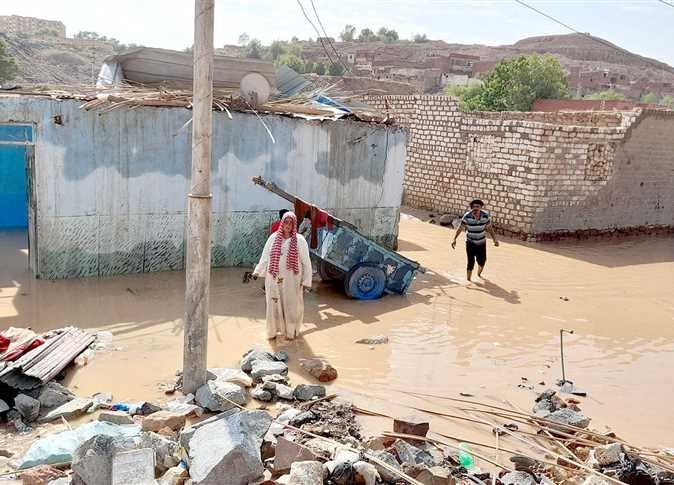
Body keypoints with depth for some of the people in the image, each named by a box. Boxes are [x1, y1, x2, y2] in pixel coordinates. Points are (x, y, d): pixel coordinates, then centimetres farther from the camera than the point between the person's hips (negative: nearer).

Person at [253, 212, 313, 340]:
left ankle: (290, 331, 22)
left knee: (291, 305, 5)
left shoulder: (300, 240, -3)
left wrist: (306, 281, -4)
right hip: (274, 279, 2)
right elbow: (265, 257, 7)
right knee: (274, 305, 7)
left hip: (291, 280, -2)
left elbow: (306, 262, -2)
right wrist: (257, 271, -1)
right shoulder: (273, 238, 3)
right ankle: (273, 331, 23)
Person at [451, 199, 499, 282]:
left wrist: (495, 239, -3)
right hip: (470, 243, -3)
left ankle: (479, 274, 46)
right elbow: (460, 228, -10)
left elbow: (489, 228, 0)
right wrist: (454, 239, -15)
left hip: (481, 243, 3)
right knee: (471, 262, -8)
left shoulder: (485, 216, -13)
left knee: (482, 261, 15)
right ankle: (468, 279, 10)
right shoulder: (467, 216, -19)